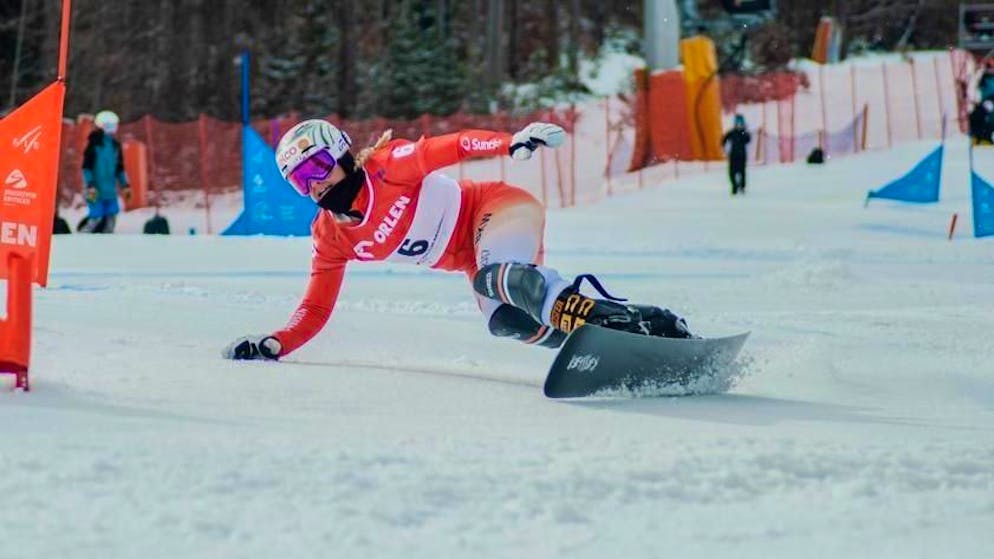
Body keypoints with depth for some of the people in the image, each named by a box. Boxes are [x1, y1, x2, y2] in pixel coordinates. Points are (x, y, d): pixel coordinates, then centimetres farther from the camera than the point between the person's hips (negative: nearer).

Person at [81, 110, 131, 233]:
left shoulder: (115, 145, 11)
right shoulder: (94, 143, -8)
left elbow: (120, 168, 20)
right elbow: (86, 166, -10)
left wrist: (125, 185, 16)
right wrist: (90, 185, -17)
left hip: (110, 190, 6)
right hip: (96, 190, -6)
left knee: (111, 218, 3)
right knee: (96, 218, -11)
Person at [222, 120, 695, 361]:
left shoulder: (388, 167, -15)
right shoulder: (330, 239, 3)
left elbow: (454, 147, -21)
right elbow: (315, 310, 7)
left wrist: (513, 143, -39)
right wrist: (274, 345, -10)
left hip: (500, 207, -6)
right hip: (476, 262, 6)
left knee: (499, 280, -37)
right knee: (506, 321, -24)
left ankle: (619, 317, -50)